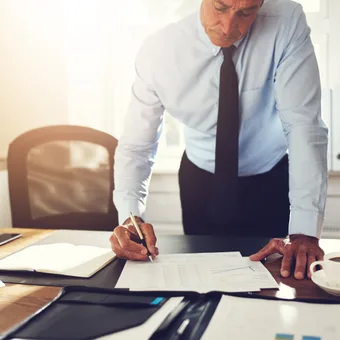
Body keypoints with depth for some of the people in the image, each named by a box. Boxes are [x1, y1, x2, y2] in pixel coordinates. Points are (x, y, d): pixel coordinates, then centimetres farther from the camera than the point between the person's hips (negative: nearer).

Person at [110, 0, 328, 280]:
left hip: (272, 183, 0)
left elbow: (304, 125, -26)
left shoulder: (287, 23, -23)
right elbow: (136, 145, -16)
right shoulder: (158, 51, -21)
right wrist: (129, 215, -34)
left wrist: (305, 229, -34)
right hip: (201, 184, 1)